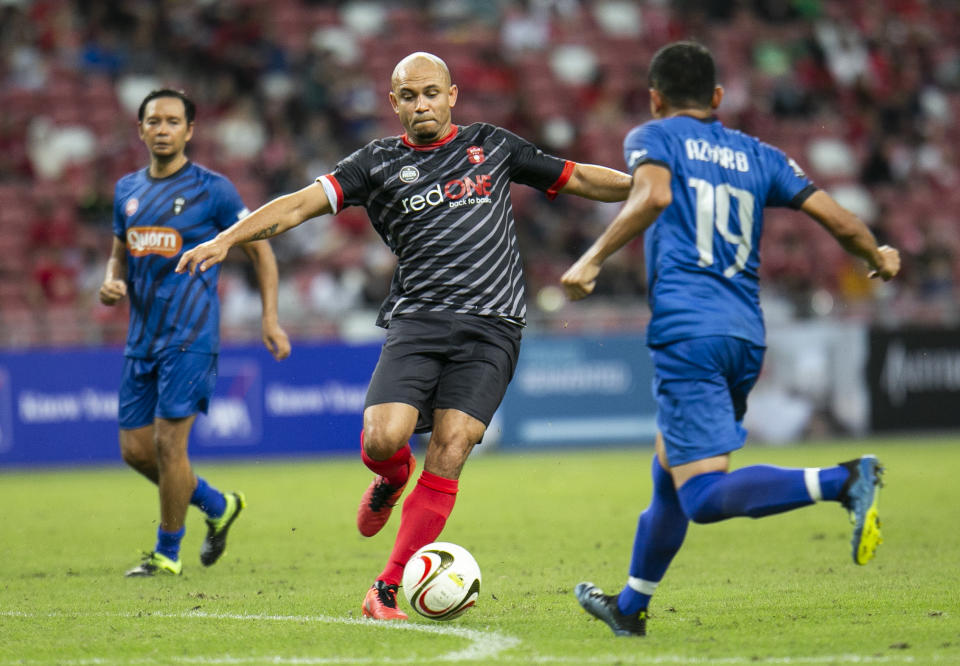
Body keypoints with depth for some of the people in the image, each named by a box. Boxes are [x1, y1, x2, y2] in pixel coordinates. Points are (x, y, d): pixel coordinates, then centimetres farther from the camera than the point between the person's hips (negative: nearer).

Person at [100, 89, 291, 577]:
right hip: (141, 338, 6)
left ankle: (167, 554, 6)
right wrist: (111, 283, 1)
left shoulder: (212, 190, -5)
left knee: (168, 443, -11)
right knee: (136, 450, 5)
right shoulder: (127, 189, 11)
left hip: (190, 338, -6)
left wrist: (270, 318, -6)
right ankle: (218, 507, 27)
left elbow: (260, 249, 2)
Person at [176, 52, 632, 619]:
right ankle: (393, 479, 20)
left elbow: (578, 178, 23)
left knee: (449, 452, -14)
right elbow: (302, 204, 2)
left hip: (490, 327, 0)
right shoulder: (380, 163, 10)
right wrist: (226, 239, -9)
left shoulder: (492, 145, 15)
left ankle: (388, 591, -6)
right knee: (384, 438, -21)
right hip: (417, 318, 0)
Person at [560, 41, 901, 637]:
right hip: (747, 336, 7)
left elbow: (654, 195, -16)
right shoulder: (757, 155, 18)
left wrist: (593, 259, -13)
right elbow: (838, 219, 13)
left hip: (687, 332, -6)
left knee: (705, 493, -15)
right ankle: (630, 608, 35)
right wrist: (880, 258, 31)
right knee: (669, 477, 24)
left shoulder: (652, 138, 7)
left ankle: (842, 481, -34)